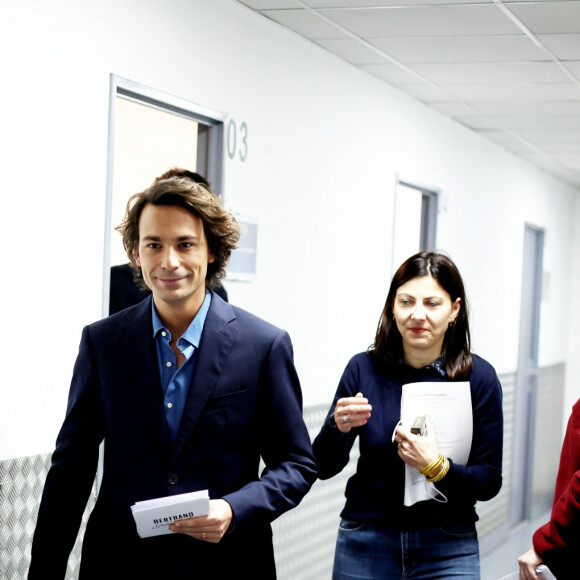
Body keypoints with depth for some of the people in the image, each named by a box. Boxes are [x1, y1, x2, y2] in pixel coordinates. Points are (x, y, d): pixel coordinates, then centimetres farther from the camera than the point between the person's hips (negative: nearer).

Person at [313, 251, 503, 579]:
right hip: (364, 542, 1)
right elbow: (324, 468, -3)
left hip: (447, 550, -1)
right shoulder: (364, 368, -5)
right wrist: (338, 427, -23)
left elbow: (490, 482, -6)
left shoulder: (479, 377, -7)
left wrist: (436, 466, -24)